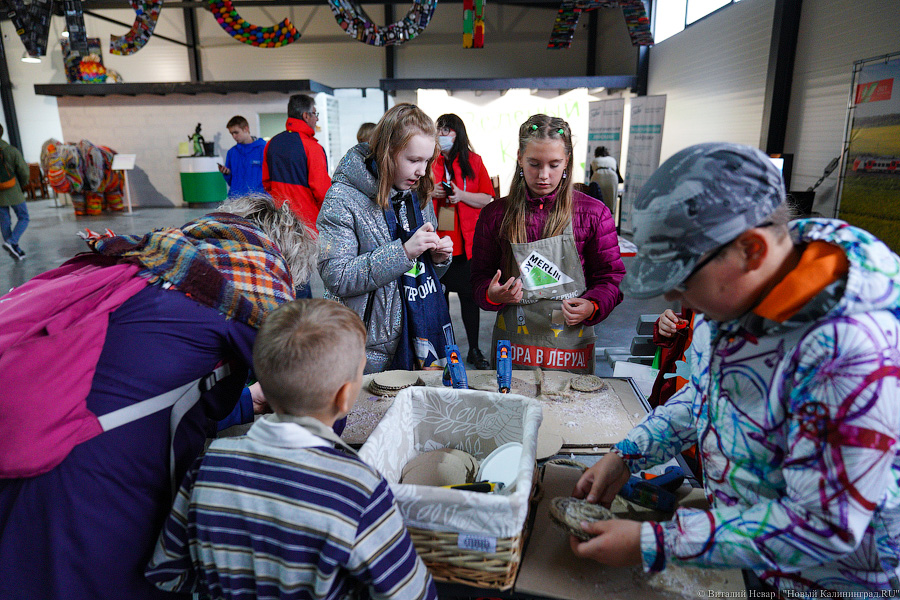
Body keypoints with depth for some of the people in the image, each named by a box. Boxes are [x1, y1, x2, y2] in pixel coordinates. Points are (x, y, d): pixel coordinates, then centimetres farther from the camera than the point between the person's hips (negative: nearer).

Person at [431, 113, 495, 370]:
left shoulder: (473, 161, 5)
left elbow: (487, 199, 1)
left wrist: (461, 195, -14)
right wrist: (429, 193, -10)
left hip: (467, 243, -1)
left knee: (469, 295, 6)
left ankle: (474, 351, 18)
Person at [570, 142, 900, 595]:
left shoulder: (853, 353, -36)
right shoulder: (735, 290, -11)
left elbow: (823, 529, -30)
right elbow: (704, 392, 5)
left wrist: (653, 543, -28)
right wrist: (626, 455, -5)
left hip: (823, 579, -6)